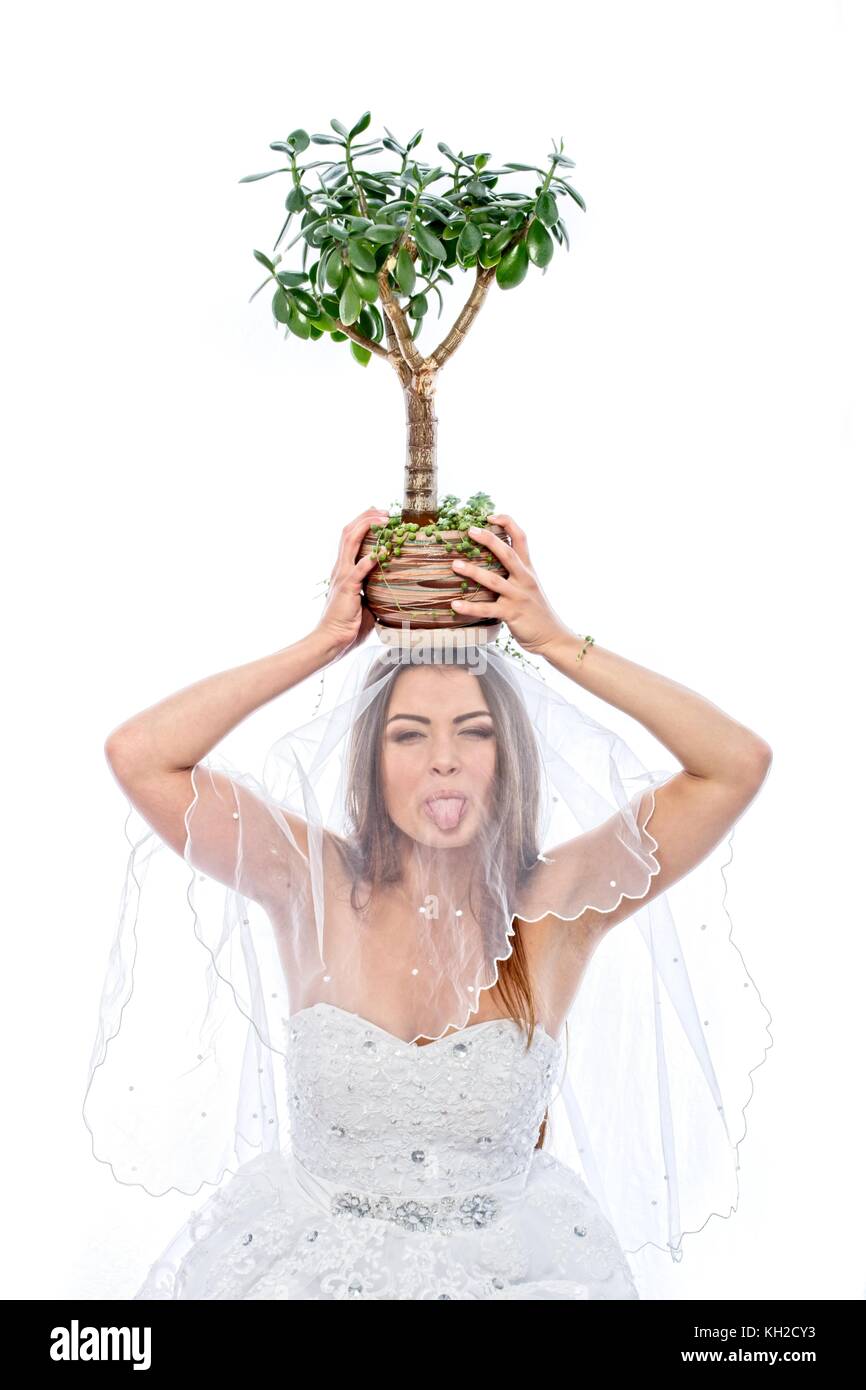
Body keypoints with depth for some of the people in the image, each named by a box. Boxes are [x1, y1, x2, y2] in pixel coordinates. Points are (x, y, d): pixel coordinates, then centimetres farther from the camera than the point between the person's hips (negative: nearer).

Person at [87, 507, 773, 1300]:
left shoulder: (558, 905, -11)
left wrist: (558, 644, -18)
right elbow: (138, 755, -18)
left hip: (509, 1264, 2)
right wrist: (325, 642, -18)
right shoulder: (314, 885, -10)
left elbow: (739, 763, -17)